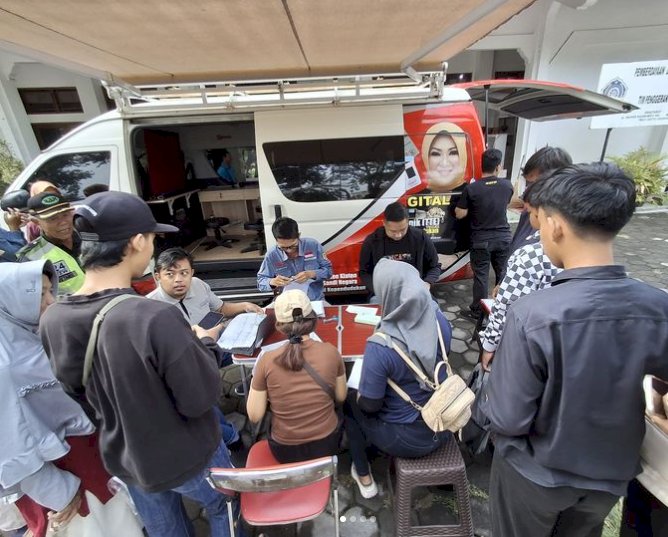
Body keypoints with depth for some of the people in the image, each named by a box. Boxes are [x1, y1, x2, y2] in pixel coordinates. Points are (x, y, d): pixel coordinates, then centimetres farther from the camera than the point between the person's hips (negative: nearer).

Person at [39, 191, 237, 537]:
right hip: (187, 459, -5)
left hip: (123, 460, 6)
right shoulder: (155, 317, -37)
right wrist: (205, 344, -11)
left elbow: (82, 397, 1)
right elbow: (200, 400, -26)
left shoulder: (52, 321, -14)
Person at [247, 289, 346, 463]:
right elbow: (340, 397, -3)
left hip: (285, 451, 0)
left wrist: (256, 382, 0)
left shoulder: (267, 360, -21)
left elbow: (254, 416, -12)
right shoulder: (330, 352, -18)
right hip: (327, 445, 0)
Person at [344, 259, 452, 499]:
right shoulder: (439, 321, -16)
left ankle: (364, 478, 32)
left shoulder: (380, 347, -33)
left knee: (350, 400, 20)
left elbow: (369, 405, -21)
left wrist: (360, 396, 0)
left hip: (406, 439, -5)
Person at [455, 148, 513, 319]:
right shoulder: (507, 186, -2)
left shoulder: (471, 188, -15)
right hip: (503, 237, 3)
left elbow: (460, 214, -11)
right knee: (503, 273, 16)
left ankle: (478, 311, 16)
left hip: (481, 239, -3)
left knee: (481, 275, 5)